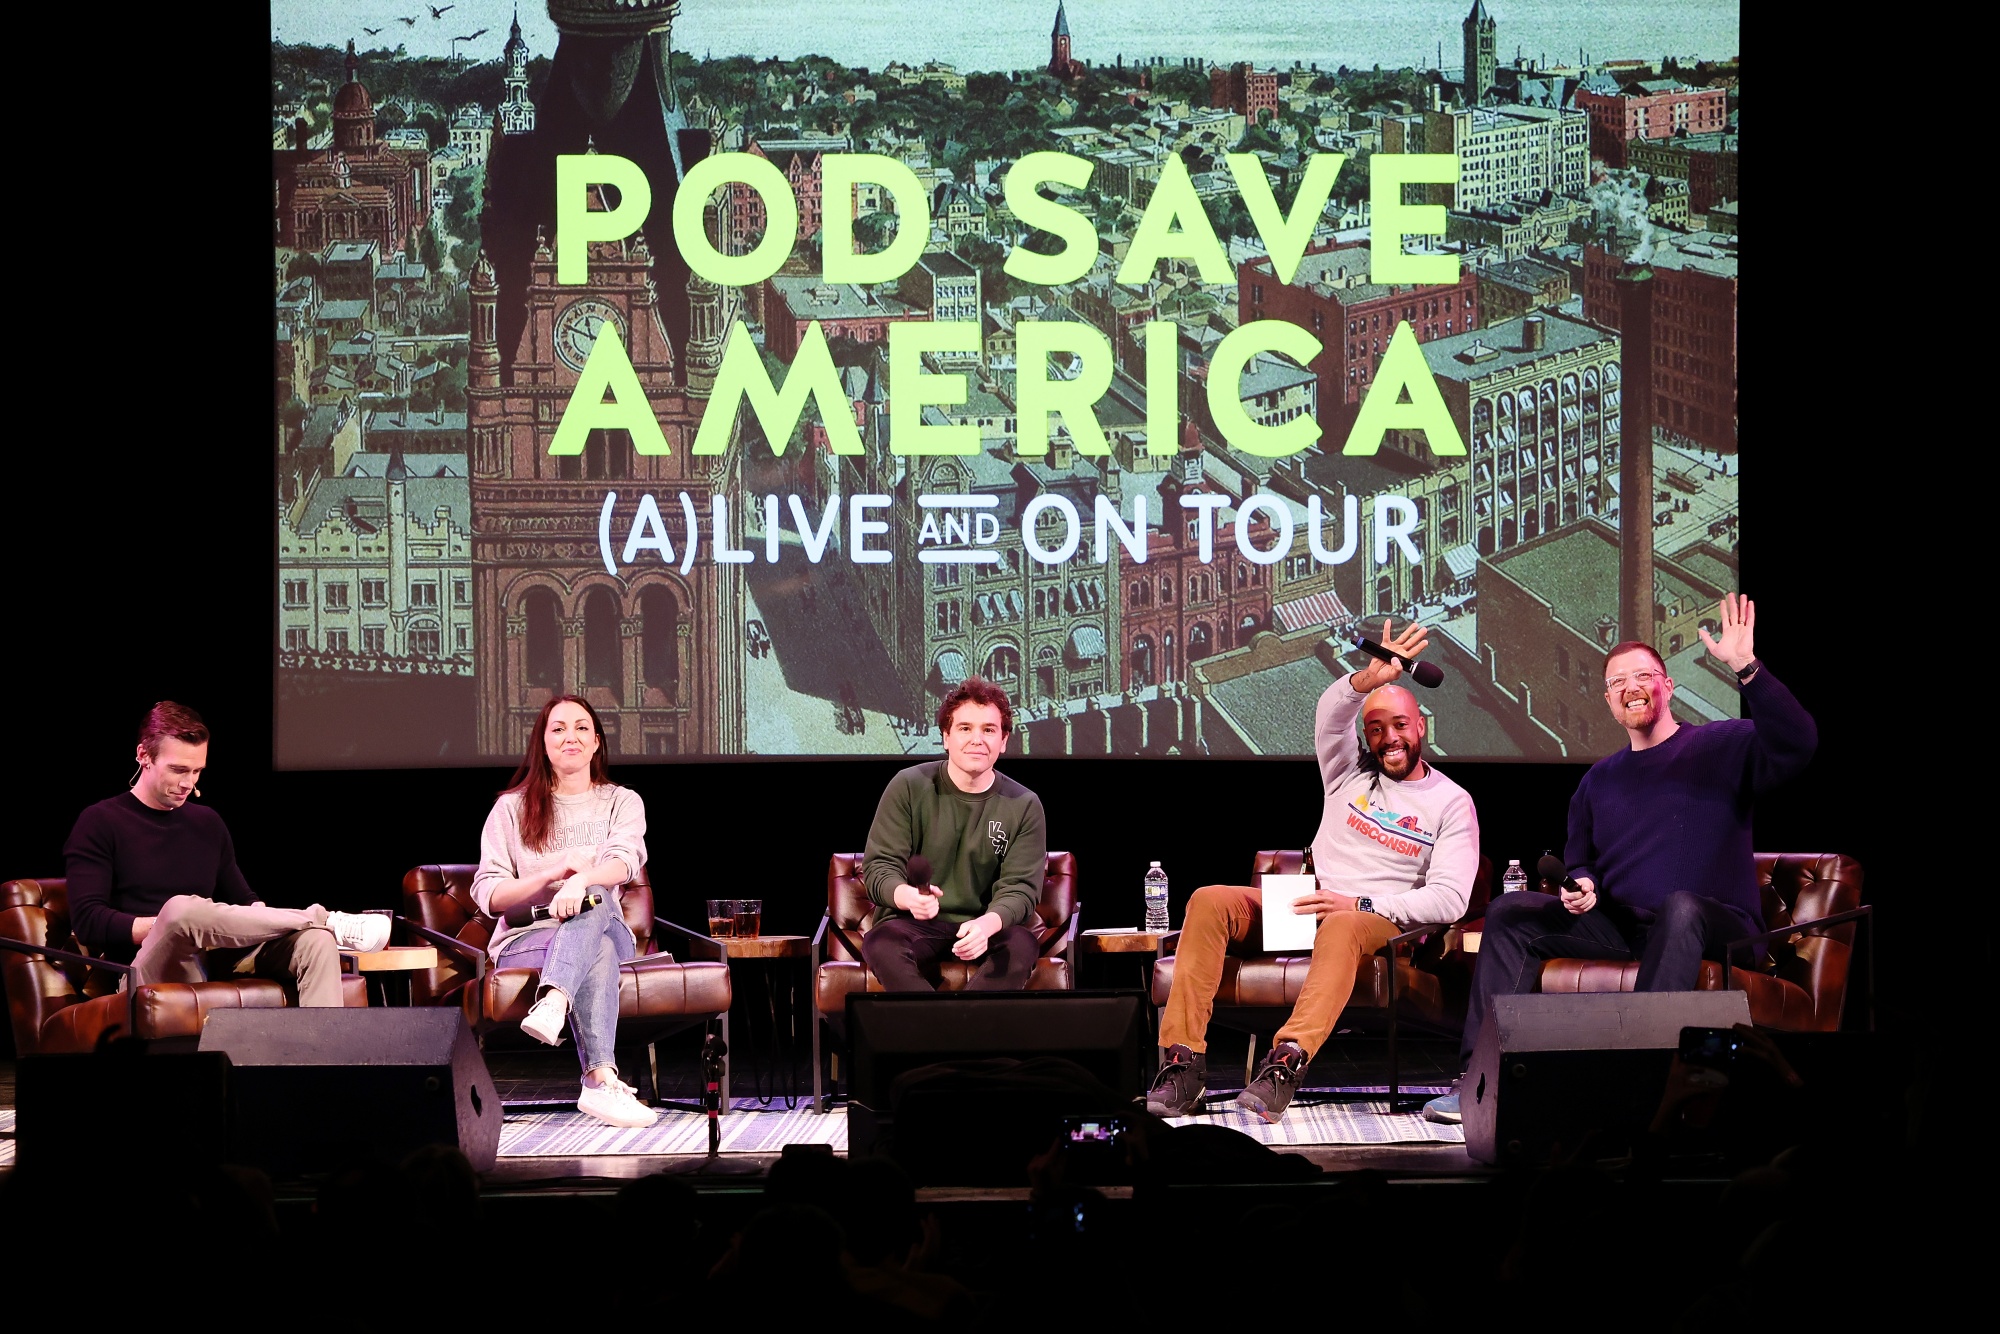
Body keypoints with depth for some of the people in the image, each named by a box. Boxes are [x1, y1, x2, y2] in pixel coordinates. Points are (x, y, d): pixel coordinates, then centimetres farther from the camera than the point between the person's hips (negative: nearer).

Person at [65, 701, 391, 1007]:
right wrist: (174, 924, -16)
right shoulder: (100, 824, 5)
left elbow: (242, 902, 24)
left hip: (216, 961, 5)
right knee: (180, 908, -38)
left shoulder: (207, 823, 22)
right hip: (149, 972, -5)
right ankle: (328, 920, -23)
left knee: (316, 940, -22)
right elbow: (88, 921, -6)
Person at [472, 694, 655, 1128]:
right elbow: (488, 895, 2)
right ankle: (602, 1079, -56)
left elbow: (625, 860, -10)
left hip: (607, 930, 1)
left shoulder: (622, 803, 14)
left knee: (594, 899, -36)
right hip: (524, 939, -1)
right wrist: (552, 873, -16)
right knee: (597, 949, -36)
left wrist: (580, 880, -34)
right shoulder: (512, 808, 12)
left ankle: (553, 1004, -62)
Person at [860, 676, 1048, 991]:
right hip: (914, 925, -1)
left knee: (1021, 946, -33)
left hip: (985, 927, 1)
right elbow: (879, 868, -4)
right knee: (881, 944, -35)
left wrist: (986, 924, -29)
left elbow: (1019, 888, -5)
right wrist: (908, 896, -30)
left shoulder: (1023, 806, 3)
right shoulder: (909, 787, 1)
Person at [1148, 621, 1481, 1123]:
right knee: (1209, 902, -23)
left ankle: (1286, 1063, -58)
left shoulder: (1451, 803, 6)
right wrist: (1370, 679, -29)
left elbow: (1450, 898, -5)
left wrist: (1360, 904, -16)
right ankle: (1184, 1061, -32)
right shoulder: (1350, 772, 16)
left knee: (1341, 927, -42)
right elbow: (1330, 715, -7)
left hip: (1380, 917, -4)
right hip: (1310, 905, 4)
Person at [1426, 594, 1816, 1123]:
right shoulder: (1599, 780, 20)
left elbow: (1797, 744, -19)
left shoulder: (1722, 746, 1)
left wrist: (1746, 668, -29)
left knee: (1680, 905, -40)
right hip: (1619, 927, 6)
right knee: (1509, 913, -7)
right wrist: (1581, 885, 2)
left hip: (1714, 925, -6)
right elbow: (1578, 860, 28)